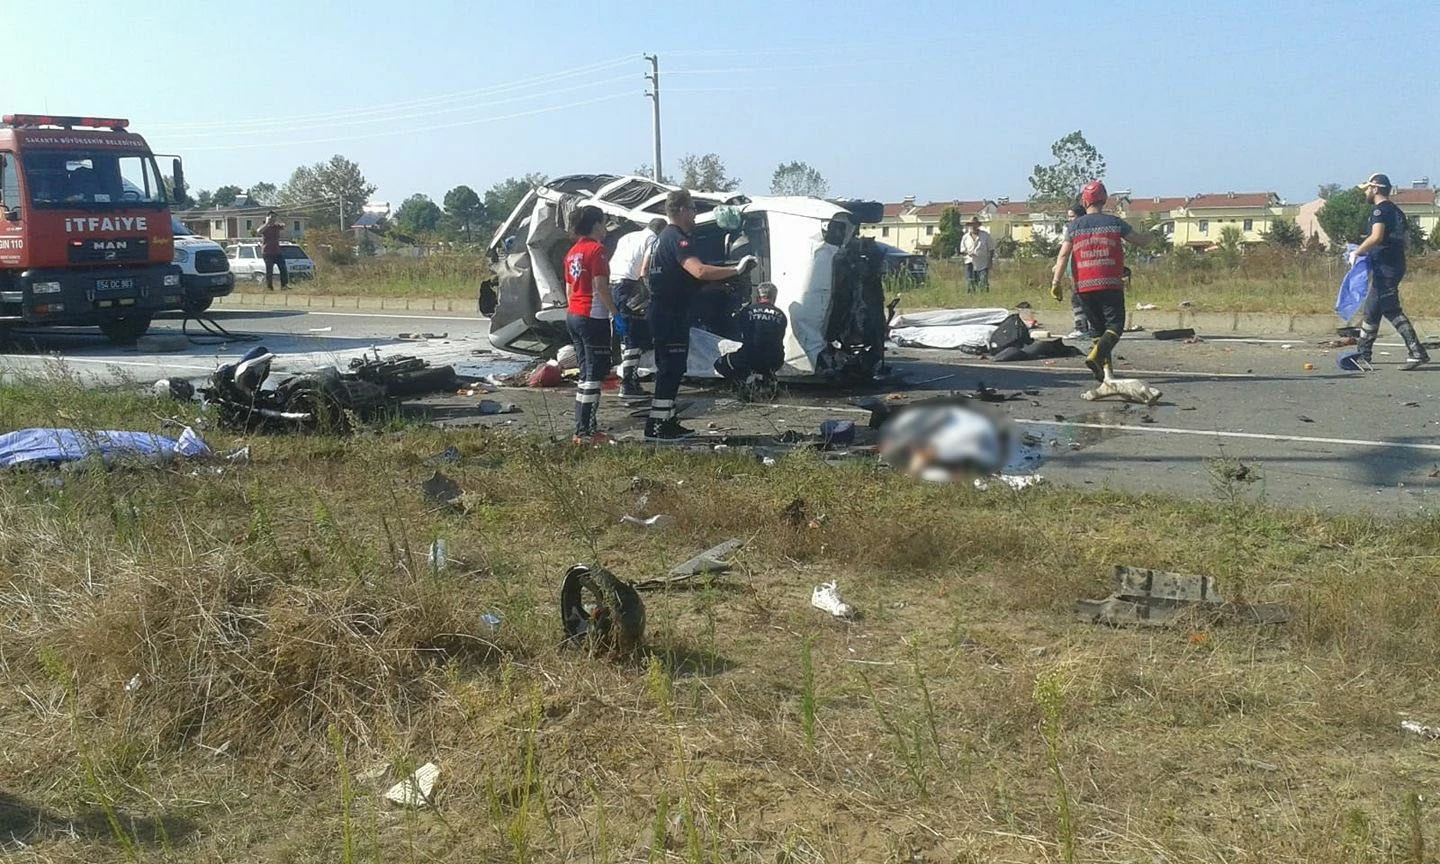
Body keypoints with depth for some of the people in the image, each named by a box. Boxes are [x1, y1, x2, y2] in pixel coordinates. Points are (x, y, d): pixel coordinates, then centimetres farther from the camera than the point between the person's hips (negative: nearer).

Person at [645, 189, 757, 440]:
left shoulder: (666, 237, 18)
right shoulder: (677, 238, -16)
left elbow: (689, 278, 24)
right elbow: (700, 271, -32)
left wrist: (719, 284, 20)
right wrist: (736, 270, -25)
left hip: (662, 313, 11)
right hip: (671, 315, -11)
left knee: (669, 368, 15)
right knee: (671, 369, -8)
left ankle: (667, 421, 22)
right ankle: (655, 426, -6)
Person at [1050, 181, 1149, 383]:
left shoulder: (1074, 225, 5)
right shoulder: (1114, 222, 2)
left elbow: (1063, 255, -1)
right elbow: (1141, 241, 9)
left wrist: (1056, 282, -1)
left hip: (1083, 286, 3)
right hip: (1110, 284, -3)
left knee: (1098, 327, 14)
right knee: (1114, 326, -1)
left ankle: (1105, 368, 8)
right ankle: (1096, 354, -26)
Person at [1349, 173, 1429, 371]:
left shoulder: (1380, 209, -11)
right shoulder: (1395, 210, 18)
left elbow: (1377, 236, -26)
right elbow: (1402, 242, 23)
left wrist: (1357, 252, -16)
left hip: (1385, 267, -10)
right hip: (1396, 264, 10)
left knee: (1392, 311, -9)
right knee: (1370, 311, 13)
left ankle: (1417, 353, -12)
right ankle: (1362, 355, 17)